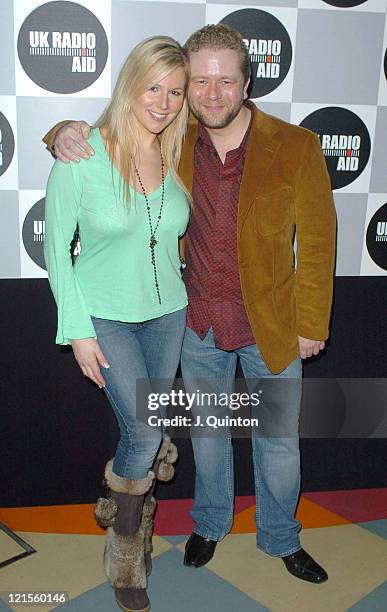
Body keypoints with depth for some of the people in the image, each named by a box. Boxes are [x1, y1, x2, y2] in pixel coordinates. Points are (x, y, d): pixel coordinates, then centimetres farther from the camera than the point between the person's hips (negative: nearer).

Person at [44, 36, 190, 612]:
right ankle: (125, 551, 18)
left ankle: (135, 528, 40)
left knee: (145, 437, 13)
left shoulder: (177, 158, -2)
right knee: (146, 432, -11)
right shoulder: (82, 155, -15)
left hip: (167, 313, 4)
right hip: (105, 316, -4)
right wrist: (78, 330, -11)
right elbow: (57, 247, -10)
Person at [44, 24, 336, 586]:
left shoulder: (296, 147, -15)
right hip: (198, 326, 2)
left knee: (279, 441, 14)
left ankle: (280, 539, 41)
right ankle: (210, 524, 47)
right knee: (207, 430, 21)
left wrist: (311, 324, -5)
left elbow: (317, 241, -8)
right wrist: (66, 132, -17)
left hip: (272, 327, -2)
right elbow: (112, 137, 7)